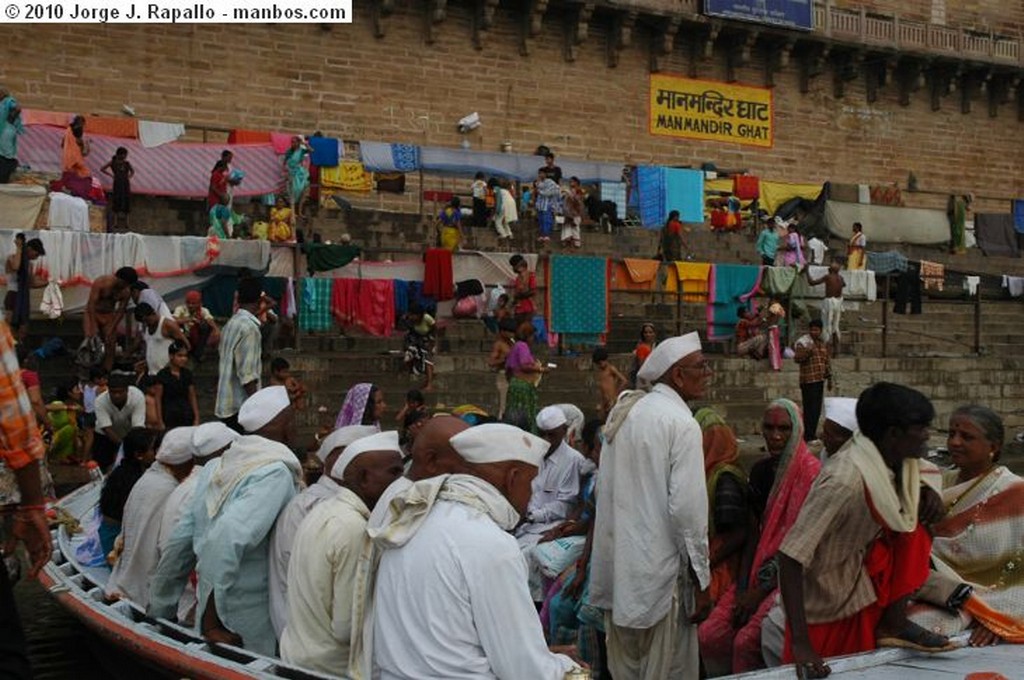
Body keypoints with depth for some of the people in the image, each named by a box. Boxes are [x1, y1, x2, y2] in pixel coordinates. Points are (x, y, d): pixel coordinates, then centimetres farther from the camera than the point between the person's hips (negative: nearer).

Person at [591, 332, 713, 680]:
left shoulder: (622, 412, 9)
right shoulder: (681, 423, -14)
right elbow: (687, 507, -18)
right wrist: (700, 580, -11)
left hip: (618, 565, 8)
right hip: (660, 572, -8)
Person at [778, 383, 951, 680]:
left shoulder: (892, 460, -7)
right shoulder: (844, 481, -31)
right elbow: (791, 556, -32)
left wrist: (926, 495, -7)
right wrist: (800, 642, -34)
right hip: (830, 607, -7)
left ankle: (894, 624, 1)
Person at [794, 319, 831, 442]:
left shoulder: (822, 342, 16)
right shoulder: (802, 342, -6)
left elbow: (826, 361, 24)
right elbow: (797, 358, -17)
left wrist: (829, 377, 22)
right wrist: (807, 352, -34)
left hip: (820, 380, 7)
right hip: (808, 380, -7)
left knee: (817, 409, 8)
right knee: (810, 409, -9)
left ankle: (812, 433, 17)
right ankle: (808, 436, -5)